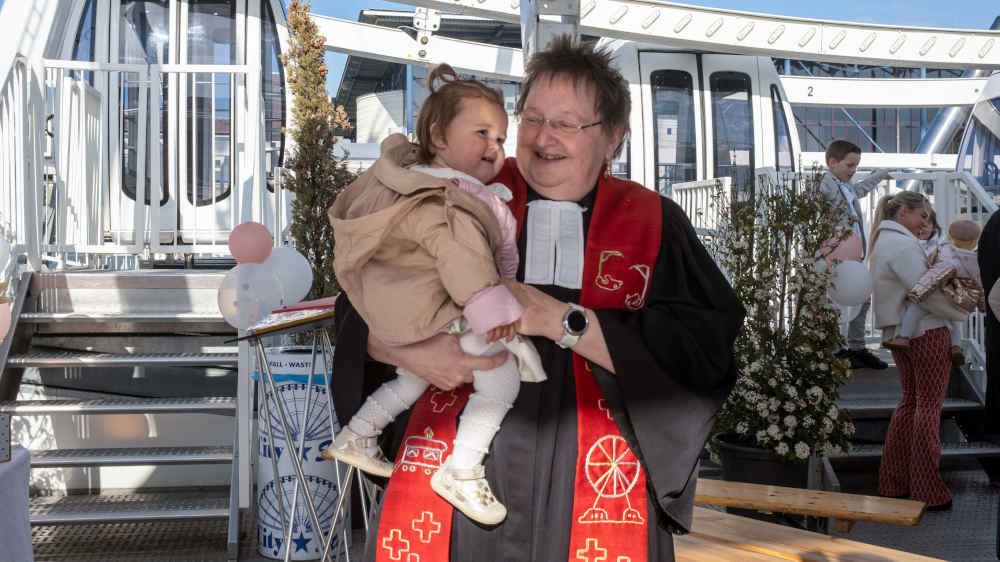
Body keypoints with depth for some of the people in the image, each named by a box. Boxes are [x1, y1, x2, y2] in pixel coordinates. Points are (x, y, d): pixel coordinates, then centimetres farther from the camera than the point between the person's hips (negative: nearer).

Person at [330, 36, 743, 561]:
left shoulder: (652, 224, 0)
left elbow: (704, 347, -13)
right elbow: (361, 311, 4)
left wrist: (557, 319, -20)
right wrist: (411, 351, -18)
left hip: (593, 484, -1)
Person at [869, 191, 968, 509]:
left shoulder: (882, 241, 15)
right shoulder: (903, 244, -17)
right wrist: (960, 312, -9)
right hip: (926, 331, -10)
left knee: (910, 401, 16)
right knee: (929, 405, -2)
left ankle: (892, 483, 19)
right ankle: (927, 492, 4)